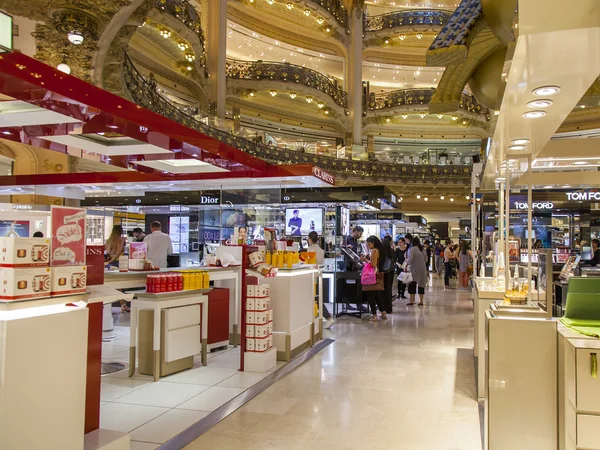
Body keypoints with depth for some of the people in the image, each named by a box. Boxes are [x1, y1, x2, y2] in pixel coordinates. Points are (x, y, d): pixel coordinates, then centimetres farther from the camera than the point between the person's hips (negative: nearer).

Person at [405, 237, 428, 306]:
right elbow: (426, 259, 14)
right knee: (421, 284, 9)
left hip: (415, 269, -5)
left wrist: (406, 265, 0)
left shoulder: (413, 249, -11)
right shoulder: (423, 249, 8)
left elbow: (410, 259, -14)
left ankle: (411, 300, 5)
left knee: (412, 284, 3)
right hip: (423, 269, 5)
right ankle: (421, 301, 12)